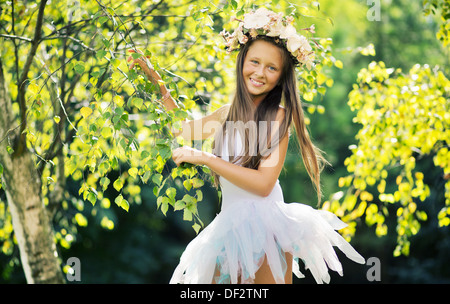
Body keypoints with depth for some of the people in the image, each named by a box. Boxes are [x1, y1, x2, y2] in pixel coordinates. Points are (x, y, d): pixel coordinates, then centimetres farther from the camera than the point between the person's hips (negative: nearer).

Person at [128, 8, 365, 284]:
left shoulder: (278, 117, -8)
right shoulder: (229, 113, 11)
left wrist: (204, 158, -15)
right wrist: (155, 80, 22)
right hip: (230, 226, 6)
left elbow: (263, 183, -17)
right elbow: (183, 127, 27)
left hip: (264, 225, -6)